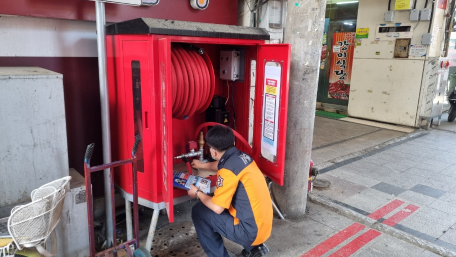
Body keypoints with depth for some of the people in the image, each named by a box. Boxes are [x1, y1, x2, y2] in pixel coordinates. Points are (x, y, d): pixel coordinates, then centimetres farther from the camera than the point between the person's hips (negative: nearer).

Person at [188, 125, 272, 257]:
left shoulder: (229, 169, -21)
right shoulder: (242, 156, 5)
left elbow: (217, 208, -16)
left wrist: (198, 193, 2)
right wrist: (202, 165, 44)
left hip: (250, 231, -8)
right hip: (264, 226, 8)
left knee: (198, 211, 2)